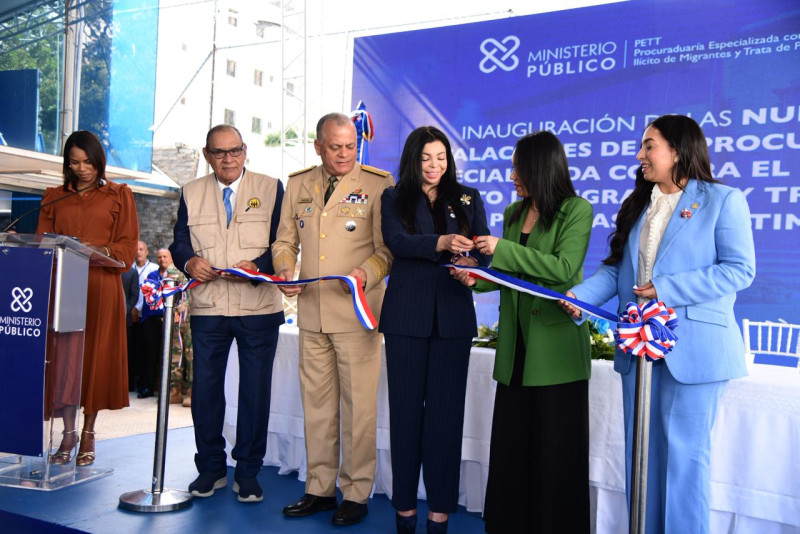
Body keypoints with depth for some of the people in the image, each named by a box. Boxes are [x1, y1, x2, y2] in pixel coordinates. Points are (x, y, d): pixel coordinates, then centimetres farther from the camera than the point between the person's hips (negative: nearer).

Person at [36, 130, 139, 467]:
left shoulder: (119, 195, 7)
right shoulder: (54, 197, 16)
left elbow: (128, 247, 0)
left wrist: (98, 249, -18)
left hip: (101, 287, -2)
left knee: (96, 356, 0)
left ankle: (88, 434, 11)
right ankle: (68, 433, 9)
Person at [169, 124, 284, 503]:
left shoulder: (271, 188, 3)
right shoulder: (191, 193, 12)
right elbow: (179, 241, 8)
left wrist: (256, 266, -20)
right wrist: (190, 261, -14)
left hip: (259, 307, -2)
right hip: (208, 307, 2)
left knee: (256, 391, 4)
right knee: (205, 388, 7)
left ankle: (247, 472, 19)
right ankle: (210, 468, 25)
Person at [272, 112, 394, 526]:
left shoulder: (378, 184, -2)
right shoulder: (298, 185, 12)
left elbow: (388, 248, -4)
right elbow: (285, 241, 16)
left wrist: (366, 273, -22)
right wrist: (285, 272, -3)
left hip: (357, 312, -4)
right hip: (311, 311, 5)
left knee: (358, 405, 1)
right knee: (316, 403, 13)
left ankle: (355, 494, 16)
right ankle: (320, 489, 26)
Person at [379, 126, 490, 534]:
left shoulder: (468, 199, 12)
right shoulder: (394, 199, 8)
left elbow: (483, 249, 3)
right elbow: (396, 241, -10)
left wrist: (473, 263, -20)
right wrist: (441, 243, -28)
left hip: (452, 318, 1)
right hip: (406, 316, 0)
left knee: (445, 410, 2)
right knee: (406, 408, 5)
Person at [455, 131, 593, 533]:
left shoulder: (577, 210, -5)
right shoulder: (514, 213, 13)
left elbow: (564, 267, -18)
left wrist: (503, 250, -18)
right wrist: (477, 278, -1)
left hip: (556, 343, -6)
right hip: (516, 343, 6)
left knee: (554, 446, 4)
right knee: (511, 441, 12)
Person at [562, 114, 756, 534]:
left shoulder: (723, 200, -5)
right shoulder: (638, 204, 14)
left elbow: (739, 270, -12)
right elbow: (616, 267, 9)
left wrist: (667, 289, -18)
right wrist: (579, 296, -9)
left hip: (692, 347, -6)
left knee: (682, 449, 2)